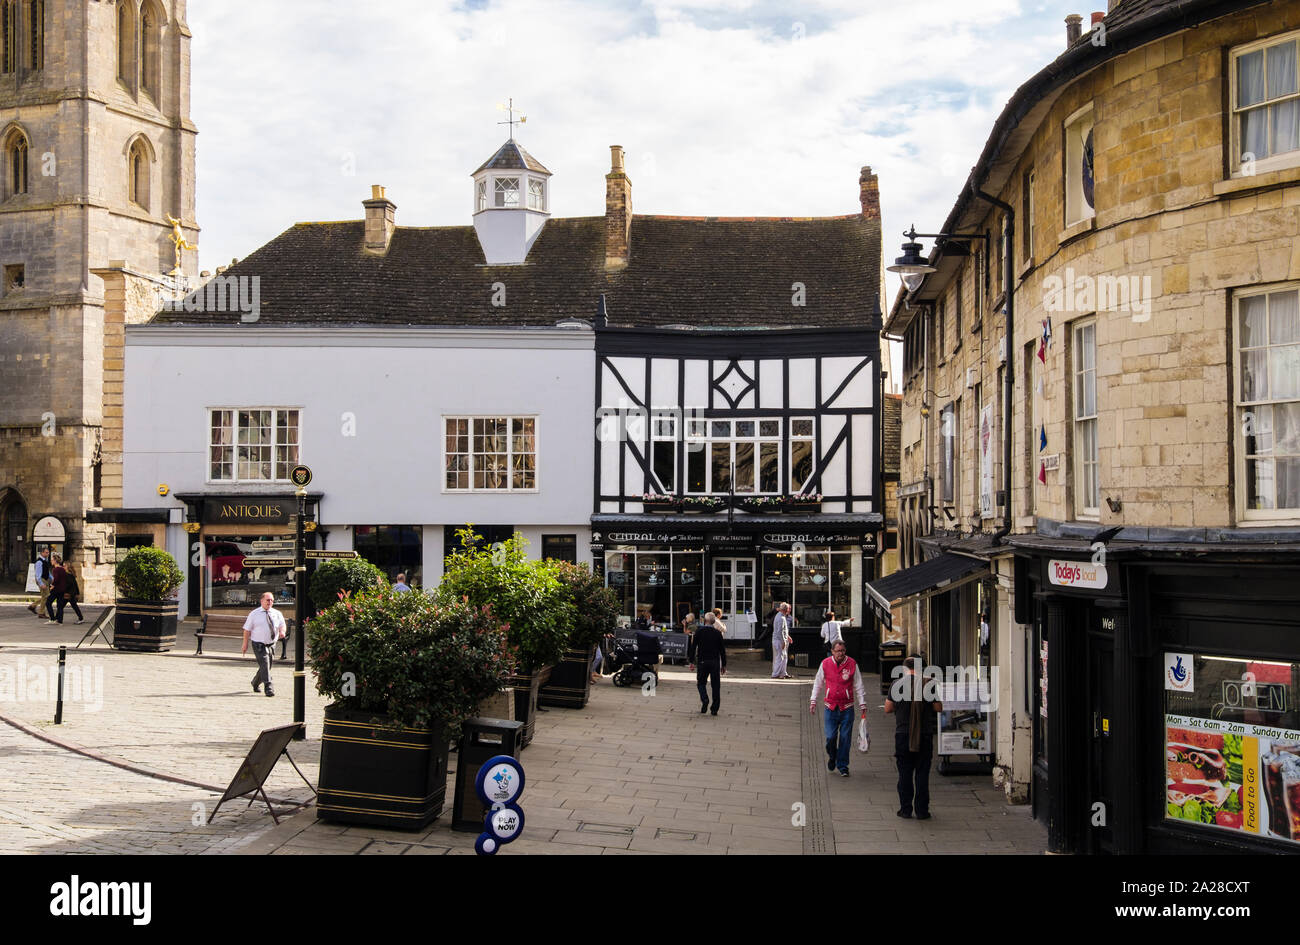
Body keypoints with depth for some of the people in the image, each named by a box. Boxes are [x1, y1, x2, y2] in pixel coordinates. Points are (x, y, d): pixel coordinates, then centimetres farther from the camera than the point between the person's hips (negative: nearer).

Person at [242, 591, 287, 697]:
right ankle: (269, 687, -21)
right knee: (264, 664, -19)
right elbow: (247, 629, 0)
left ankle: (256, 683, 38)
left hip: (271, 644, 4)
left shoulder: (277, 614, 7)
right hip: (259, 644, -4)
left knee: (265, 667, 13)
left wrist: (282, 631, -17)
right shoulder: (254, 614, -1)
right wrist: (245, 644, -5)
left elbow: (283, 625, 8)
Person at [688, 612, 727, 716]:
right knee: (716, 685, 6)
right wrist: (724, 665, 10)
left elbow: (693, 647, -3)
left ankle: (704, 700, -16)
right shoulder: (717, 633, 2)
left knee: (701, 683, 10)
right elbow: (722, 650, 4)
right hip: (715, 662, 1)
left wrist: (691, 662, 3)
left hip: (702, 661, -1)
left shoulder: (698, 632, -2)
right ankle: (715, 709, 4)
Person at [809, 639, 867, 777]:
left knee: (845, 738, 0)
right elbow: (818, 684, 13)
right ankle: (832, 757, 25)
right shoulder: (825, 664, 1)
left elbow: (859, 686, 6)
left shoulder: (852, 664, -2)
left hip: (847, 708, 0)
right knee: (830, 737, -5)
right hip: (831, 708, 0)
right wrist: (813, 701, 8)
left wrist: (862, 704, 3)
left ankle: (843, 766, 13)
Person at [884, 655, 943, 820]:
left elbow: (887, 709, 3)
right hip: (925, 735, 0)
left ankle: (905, 809, 9)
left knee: (905, 773, 8)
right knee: (922, 773, 6)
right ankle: (922, 810, 7)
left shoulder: (897, 684, -3)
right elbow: (939, 708, 0)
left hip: (903, 734, 0)